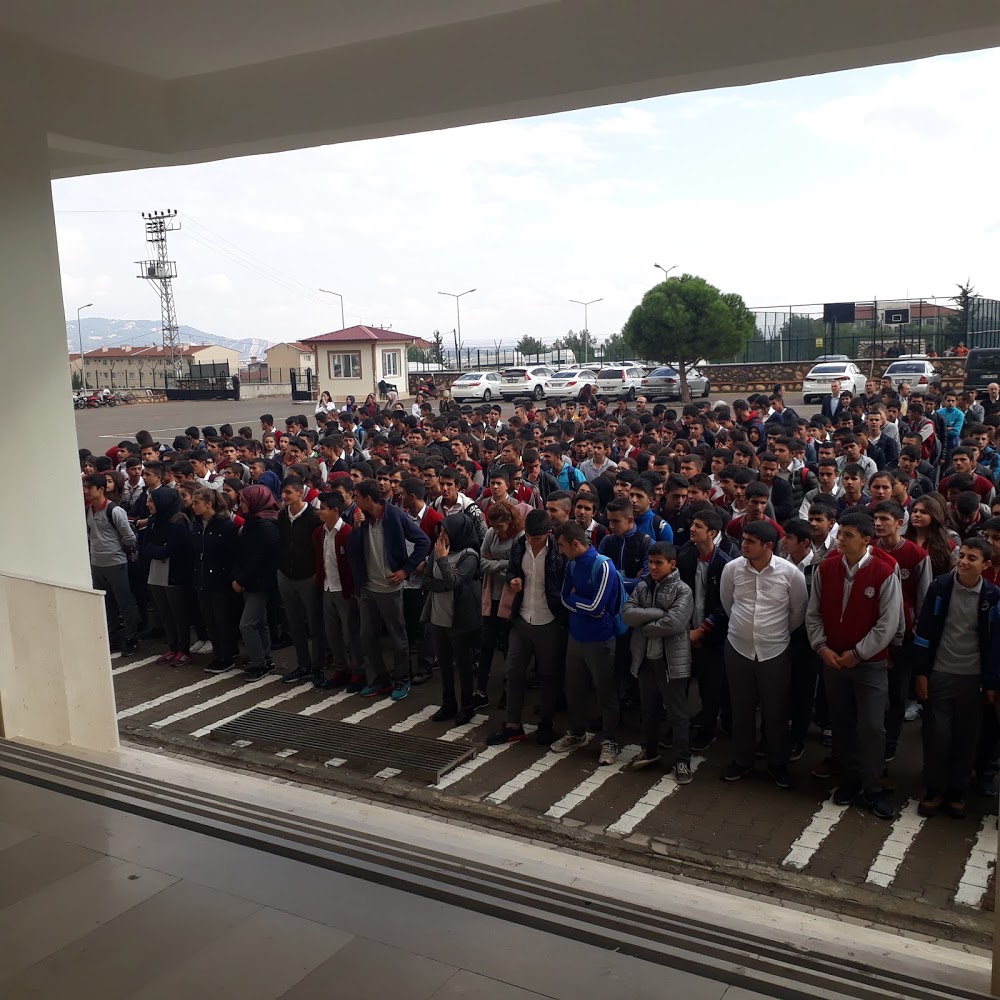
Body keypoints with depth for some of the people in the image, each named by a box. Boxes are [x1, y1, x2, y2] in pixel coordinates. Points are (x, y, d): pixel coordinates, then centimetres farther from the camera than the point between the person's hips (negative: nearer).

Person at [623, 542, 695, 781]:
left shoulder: (682, 590, -9)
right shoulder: (642, 586, 6)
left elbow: (674, 623, -22)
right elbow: (626, 613, -8)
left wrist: (644, 626, -11)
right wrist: (658, 613, -16)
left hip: (672, 660, -5)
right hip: (645, 658, 5)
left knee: (677, 713, 5)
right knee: (649, 709, 19)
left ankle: (682, 760, 15)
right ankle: (650, 751, 34)